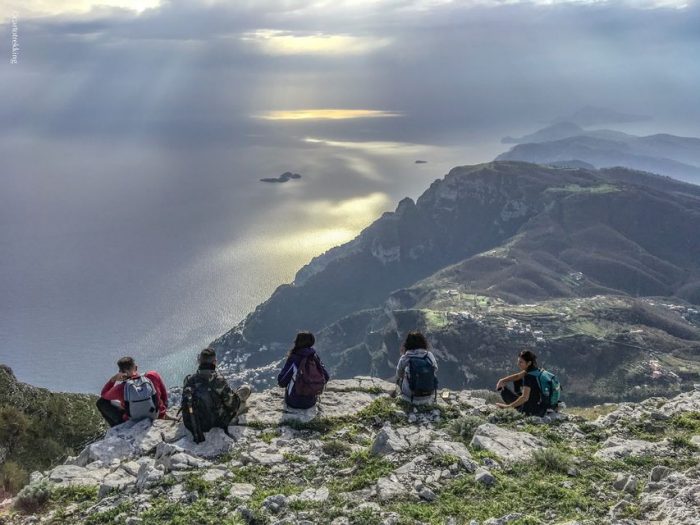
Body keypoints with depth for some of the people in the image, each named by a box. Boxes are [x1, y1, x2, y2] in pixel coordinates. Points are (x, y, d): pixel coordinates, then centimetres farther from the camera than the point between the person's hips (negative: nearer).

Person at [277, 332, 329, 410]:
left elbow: (281, 382, -15)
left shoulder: (293, 359, -19)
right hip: (311, 402, 3)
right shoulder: (315, 358, -7)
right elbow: (326, 377, 2)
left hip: (294, 402, -3)